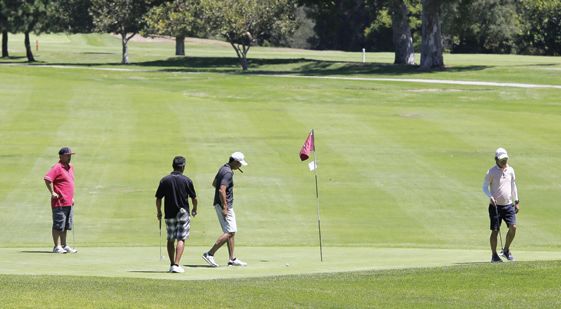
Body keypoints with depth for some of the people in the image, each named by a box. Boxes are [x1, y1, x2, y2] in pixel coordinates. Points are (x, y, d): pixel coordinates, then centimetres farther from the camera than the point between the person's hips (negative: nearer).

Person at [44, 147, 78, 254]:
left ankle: (64, 246, 22)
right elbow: (47, 178, -24)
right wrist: (52, 193, -21)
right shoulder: (57, 167, -12)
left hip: (69, 202, 9)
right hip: (59, 202, -9)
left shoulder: (70, 167, 16)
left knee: (65, 225, 14)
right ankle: (57, 247, 0)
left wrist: (72, 197, 23)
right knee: (58, 225, -4)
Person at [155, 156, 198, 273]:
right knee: (181, 239, -2)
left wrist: (159, 212, 15)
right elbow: (194, 198, 2)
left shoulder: (164, 180, -3)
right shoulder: (187, 181, -6)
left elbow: (158, 199, -1)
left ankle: (172, 264, 17)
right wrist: (194, 209, 21)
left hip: (169, 214, 2)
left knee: (170, 240, 14)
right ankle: (176, 265, -13)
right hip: (183, 213, -2)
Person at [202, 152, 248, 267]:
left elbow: (214, 183, 27)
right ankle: (210, 254, -12)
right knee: (229, 232, -11)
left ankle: (232, 259, 14)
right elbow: (221, 190, -27)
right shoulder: (228, 173, -19)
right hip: (224, 205, -11)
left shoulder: (223, 169, 12)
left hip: (220, 204, 11)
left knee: (232, 232, 12)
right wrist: (224, 208, -25)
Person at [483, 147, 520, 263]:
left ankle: (506, 250, 11)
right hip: (495, 205, -4)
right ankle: (494, 255, 7)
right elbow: (485, 187, -6)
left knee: (513, 227, -9)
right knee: (495, 230, -3)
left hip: (508, 205, 4)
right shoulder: (491, 172, -6)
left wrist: (516, 202, 16)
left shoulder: (510, 170, 8)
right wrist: (490, 197, -25)